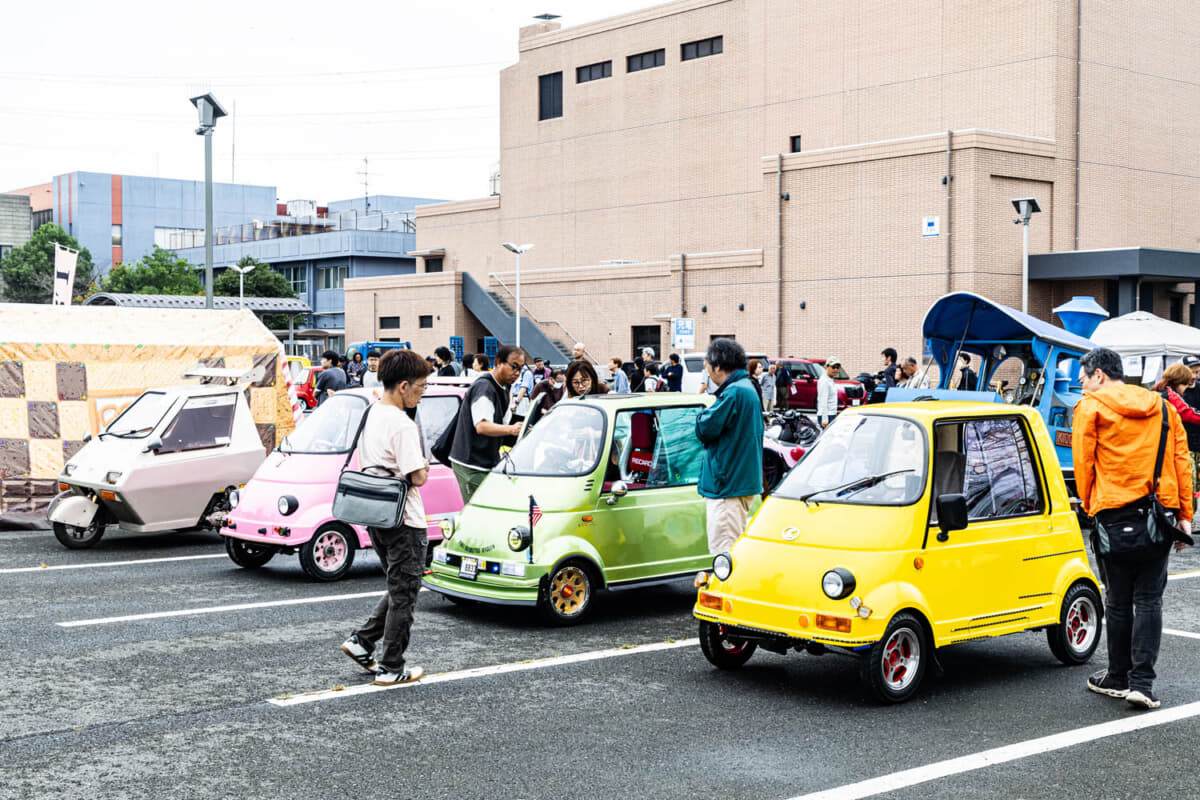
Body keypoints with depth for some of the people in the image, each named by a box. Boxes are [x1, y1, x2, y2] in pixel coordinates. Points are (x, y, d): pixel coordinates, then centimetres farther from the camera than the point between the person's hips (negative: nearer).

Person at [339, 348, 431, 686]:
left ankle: (361, 641, 18)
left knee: (398, 588, 23)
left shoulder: (370, 414, 8)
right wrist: (424, 468, 0)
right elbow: (417, 477, -22)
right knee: (403, 594, 3)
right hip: (404, 520, -9)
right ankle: (391, 668, 9)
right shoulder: (402, 425, -20)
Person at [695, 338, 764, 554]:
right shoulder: (748, 388, 16)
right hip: (744, 481, 11)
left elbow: (706, 429, -18)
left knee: (722, 552, -9)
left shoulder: (733, 392, -17)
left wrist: (703, 416, 1)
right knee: (736, 547, 16)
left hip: (728, 485, -11)